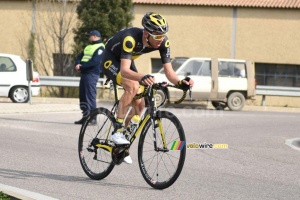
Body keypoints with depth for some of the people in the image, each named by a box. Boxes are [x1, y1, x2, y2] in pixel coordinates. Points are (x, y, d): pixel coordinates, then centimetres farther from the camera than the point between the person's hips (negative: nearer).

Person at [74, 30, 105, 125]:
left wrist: (82, 66, -16)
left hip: (92, 74, -9)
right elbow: (79, 57, 14)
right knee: (82, 96, 9)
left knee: (90, 96, -12)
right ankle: (85, 116, 15)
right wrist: (78, 64, -7)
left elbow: (95, 61, -18)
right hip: (84, 73, 9)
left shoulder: (100, 48, -5)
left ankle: (93, 118, -12)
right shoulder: (88, 47, 22)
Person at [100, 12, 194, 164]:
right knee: (132, 86, -33)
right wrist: (142, 77, -68)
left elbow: (169, 71, -20)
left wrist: (180, 82, -41)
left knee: (139, 104, -3)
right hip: (110, 59, -7)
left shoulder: (163, 42, -23)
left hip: (127, 61, 7)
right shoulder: (131, 38, -41)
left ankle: (122, 145, 14)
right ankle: (117, 131, -27)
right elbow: (124, 70, -50)